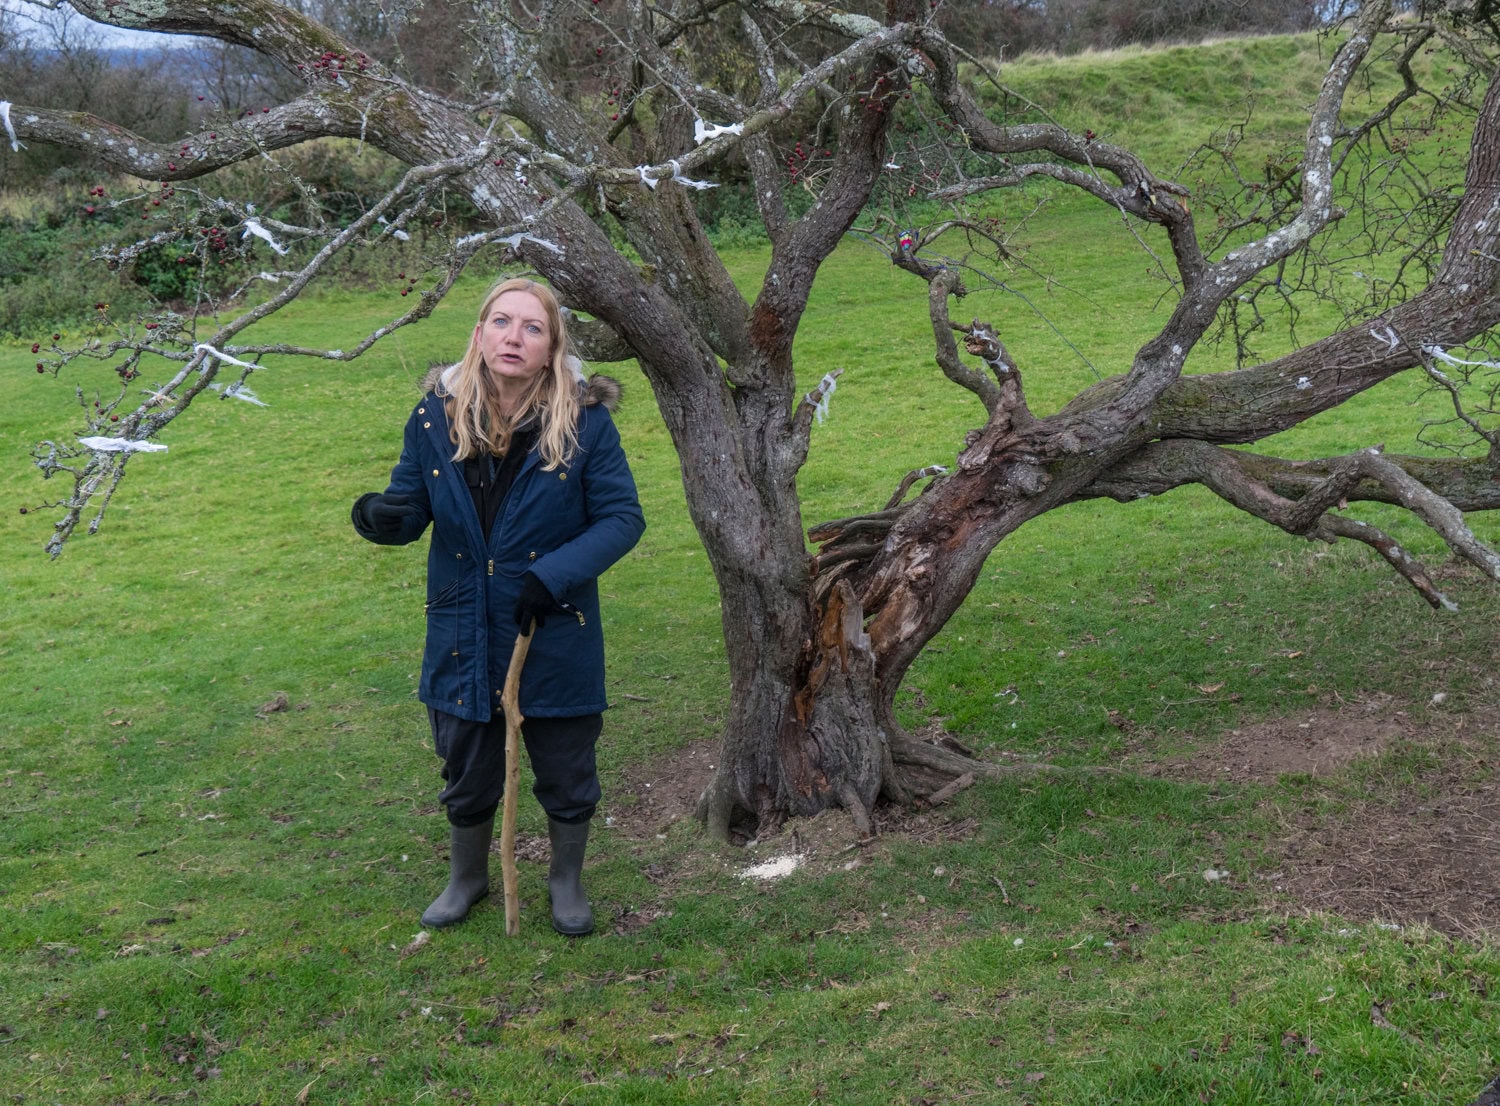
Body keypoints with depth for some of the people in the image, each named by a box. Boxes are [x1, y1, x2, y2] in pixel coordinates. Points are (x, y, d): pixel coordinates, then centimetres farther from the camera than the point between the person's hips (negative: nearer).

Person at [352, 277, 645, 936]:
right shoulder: (436, 418, -6)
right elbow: (411, 507, 2)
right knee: (467, 773, 20)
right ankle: (467, 877, 46)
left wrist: (552, 575, -24)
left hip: (556, 635, -2)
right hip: (464, 634, 2)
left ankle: (567, 881, 40)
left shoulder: (584, 420, -13)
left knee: (565, 773, 14)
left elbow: (623, 518, -11)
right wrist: (381, 517, -22)